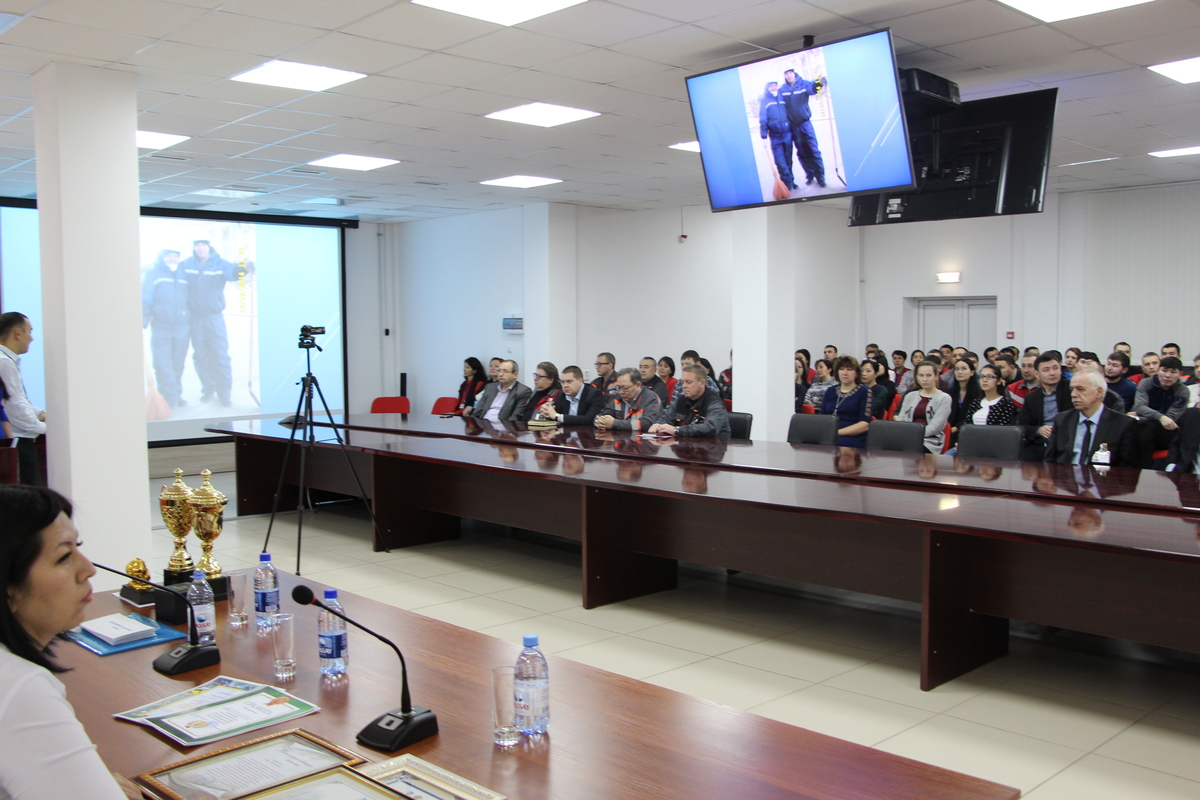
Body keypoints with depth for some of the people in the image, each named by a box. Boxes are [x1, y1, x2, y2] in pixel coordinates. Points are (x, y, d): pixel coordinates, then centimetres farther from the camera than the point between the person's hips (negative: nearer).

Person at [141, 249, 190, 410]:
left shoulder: (183, 275, 14)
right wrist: (143, 322, -15)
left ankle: (176, 396, 22)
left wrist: (191, 326, 15)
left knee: (178, 365, 11)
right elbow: (145, 300, -6)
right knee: (163, 366, -6)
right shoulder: (152, 274, 2)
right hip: (160, 328, -4)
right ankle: (168, 399, 0)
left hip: (182, 328, 4)